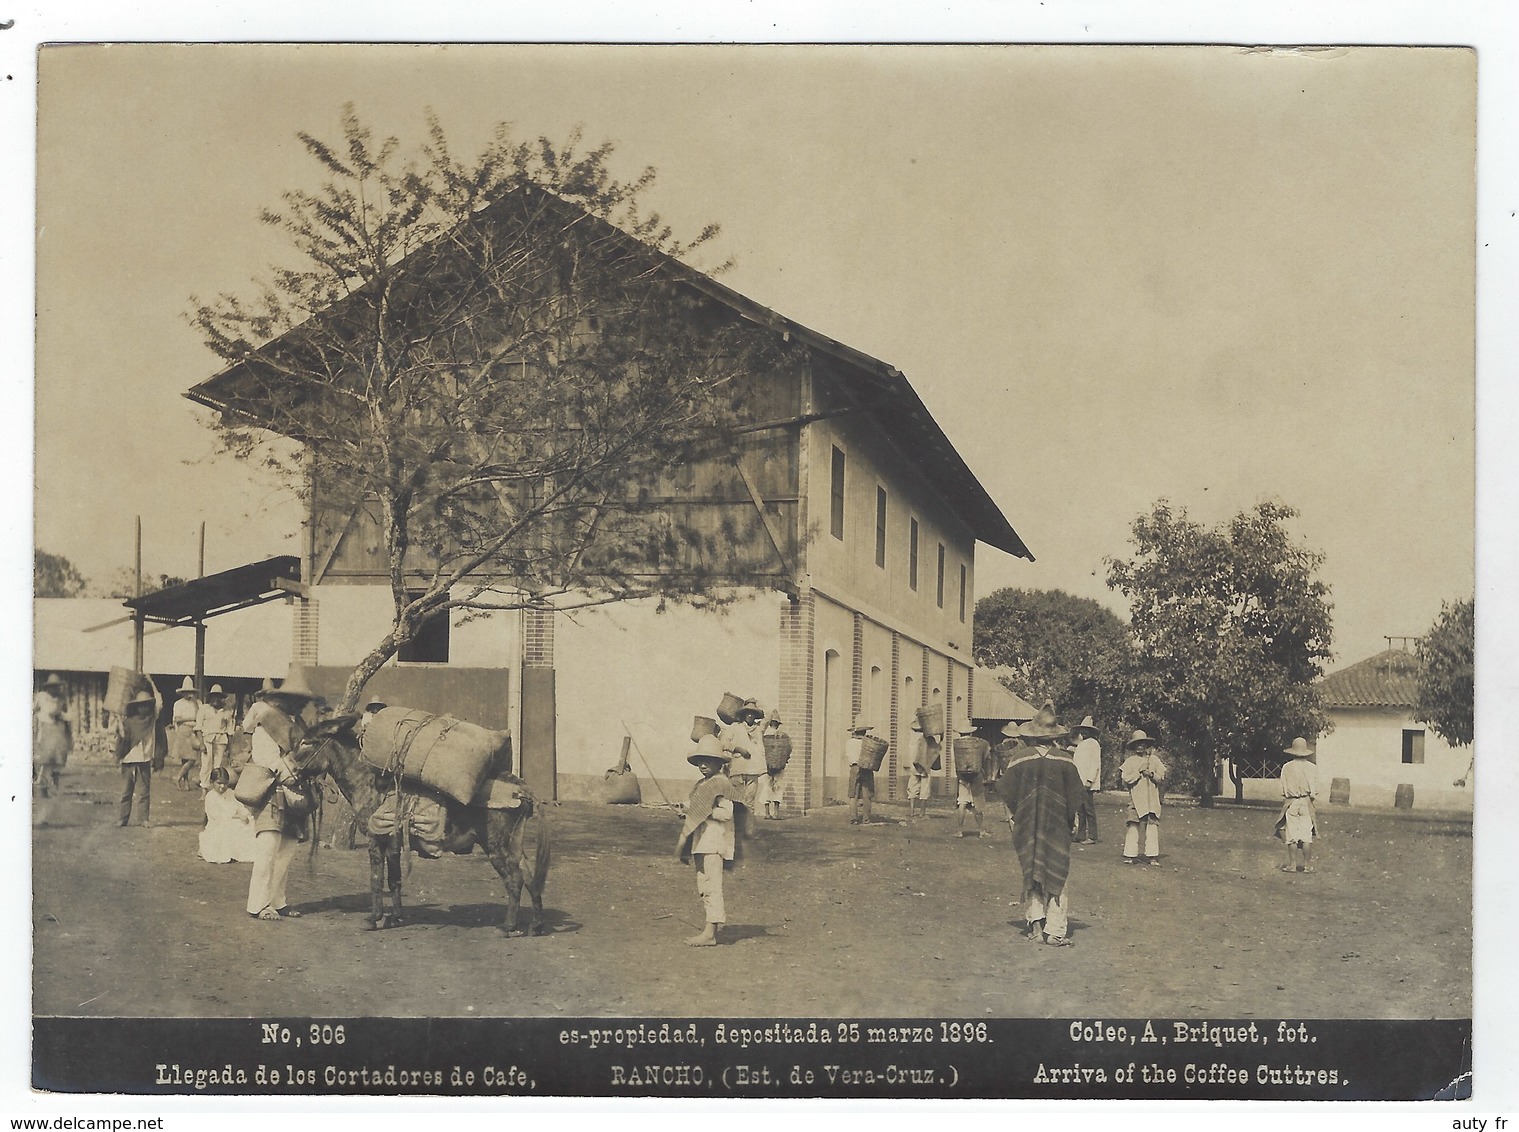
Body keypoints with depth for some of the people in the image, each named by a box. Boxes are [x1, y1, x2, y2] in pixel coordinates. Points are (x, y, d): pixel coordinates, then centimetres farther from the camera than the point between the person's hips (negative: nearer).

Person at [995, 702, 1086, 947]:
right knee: (1057, 877, 5)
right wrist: (1070, 819, 9)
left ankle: (1036, 922, 4)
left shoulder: (1020, 759, -7)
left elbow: (1005, 790, -4)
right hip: (1058, 827, -1)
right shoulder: (1064, 762, -8)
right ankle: (1055, 931, 0)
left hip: (1027, 827, 1)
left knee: (1031, 874, 13)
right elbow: (1077, 795, -4)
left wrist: (1014, 816, 9)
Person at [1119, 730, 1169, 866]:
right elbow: (1126, 780, -5)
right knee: (1133, 826, -8)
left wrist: (1152, 775, -7)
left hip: (1152, 799, 2)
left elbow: (1163, 780, 10)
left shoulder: (1154, 760, 13)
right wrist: (1140, 771, -7)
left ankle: (1152, 856, 0)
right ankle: (1129, 855, -3)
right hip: (1136, 799, -2)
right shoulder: (1130, 761, 7)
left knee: (1152, 826, -4)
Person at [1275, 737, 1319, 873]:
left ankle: (1292, 864, 2)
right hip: (1306, 802, 0)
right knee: (1307, 836, 3)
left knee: (1292, 836, 2)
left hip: (1290, 803, 0)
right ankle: (1307, 865, 5)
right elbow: (1315, 789, -2)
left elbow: (1283, 789, 3)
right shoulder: (1310, 767, -3)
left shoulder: (1286, 767, -1)